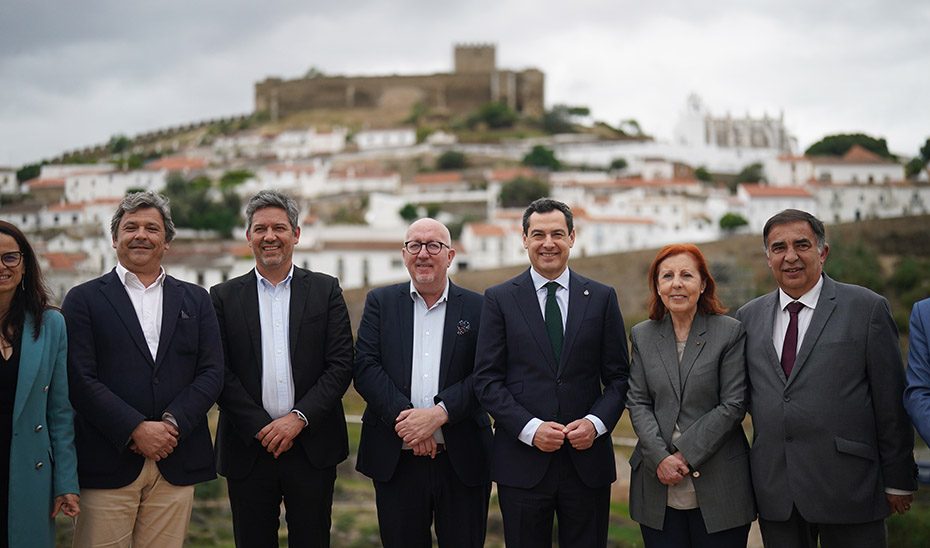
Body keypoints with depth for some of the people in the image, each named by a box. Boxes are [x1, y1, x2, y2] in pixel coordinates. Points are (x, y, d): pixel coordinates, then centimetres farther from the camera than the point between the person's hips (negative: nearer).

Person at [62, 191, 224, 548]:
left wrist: (171, 424, -10)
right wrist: (136, 430, -14)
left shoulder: (195, 300, 13)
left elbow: (212, 372, 5)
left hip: (176, 464, 3)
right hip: (107, 464, -2)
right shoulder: (84, 299, 5)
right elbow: (80, 380, -5)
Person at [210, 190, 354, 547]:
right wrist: (262, 428, -10)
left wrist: (298, 418, -11)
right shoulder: (224, 297, 5)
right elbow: (220, 373, -1)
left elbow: (341, 364, -2)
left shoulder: (325, 290, 5)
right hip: (248, 446, 0)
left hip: (312, 446, 0)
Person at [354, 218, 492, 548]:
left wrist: (439, 414, -19)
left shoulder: (477, 308, 4)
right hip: (396, 461, 1)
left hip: (462, 461, 0)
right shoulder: (381, 302, 7)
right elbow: (365, 367, -3)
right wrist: (403, 417, -16)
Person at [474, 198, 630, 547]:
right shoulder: (499, 299, 3)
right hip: (522, 464, -1)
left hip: (587, 458, 1)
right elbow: (487, 380, -2)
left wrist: (596, 423, -10)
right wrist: (529, 428, -13)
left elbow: (618, 376, 7)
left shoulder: (602, 298, 7)